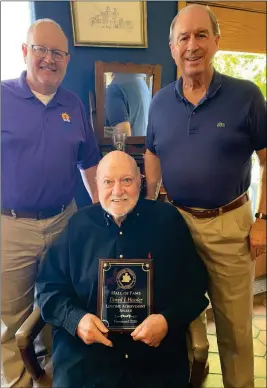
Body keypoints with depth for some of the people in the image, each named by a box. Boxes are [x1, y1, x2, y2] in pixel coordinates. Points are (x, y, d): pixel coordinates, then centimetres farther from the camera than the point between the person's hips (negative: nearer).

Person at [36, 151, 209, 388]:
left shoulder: (167, 219, 1)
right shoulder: (78, 224, 4)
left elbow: (194, 283, 3)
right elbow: (49, 285, 7)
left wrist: (168, 320, -12)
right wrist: (75, 319, -10)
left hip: (156, 346, 1)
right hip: (84, 344, 1)